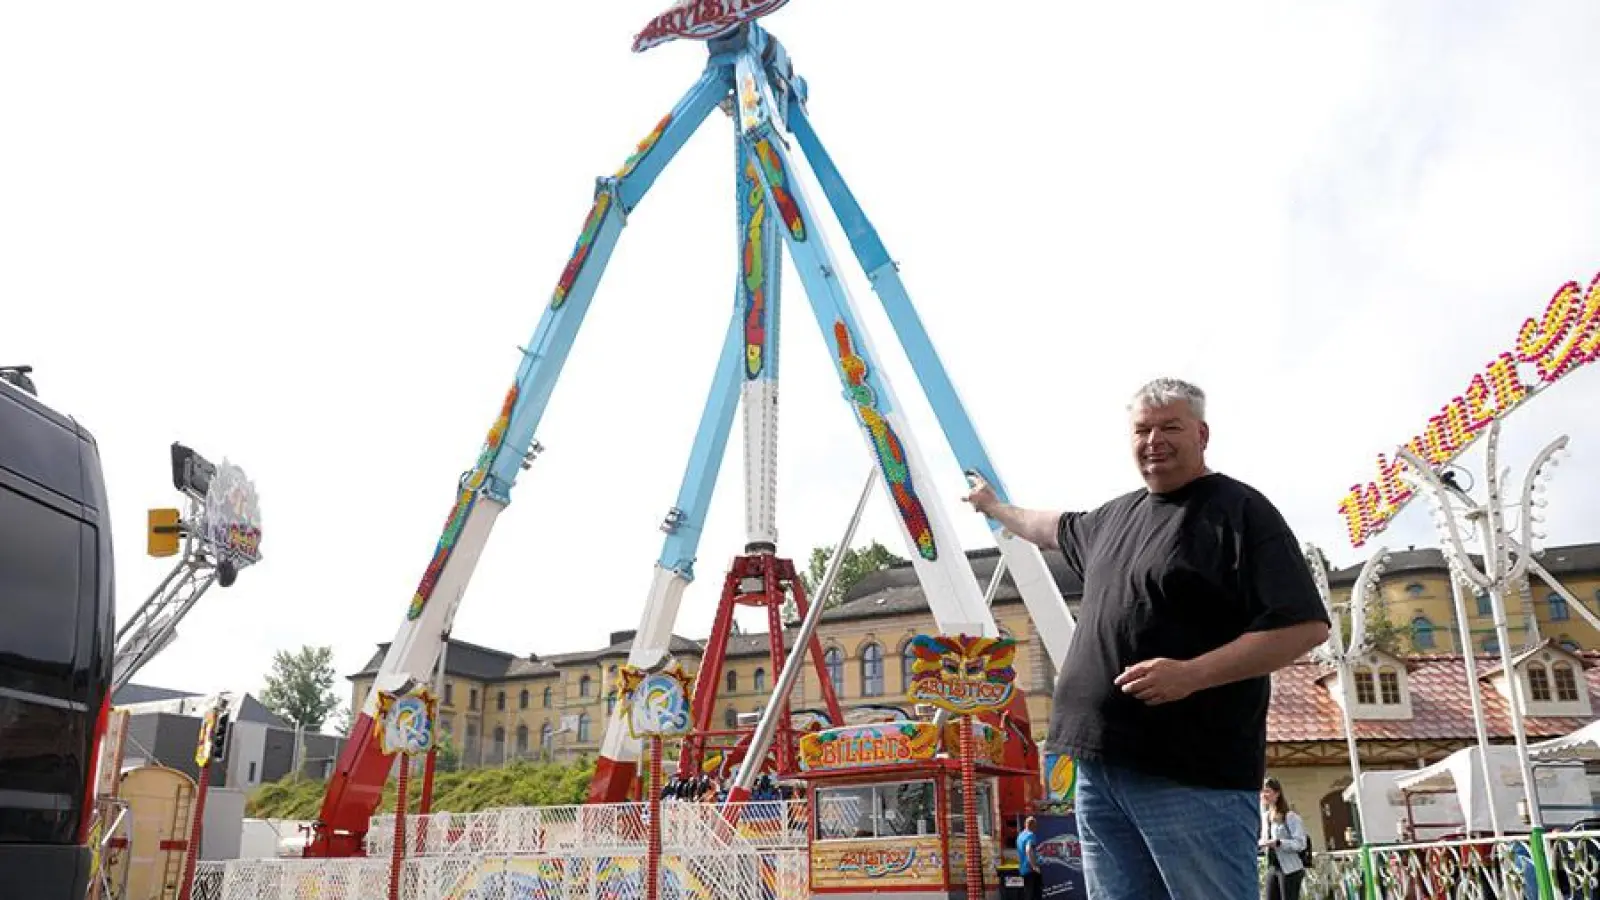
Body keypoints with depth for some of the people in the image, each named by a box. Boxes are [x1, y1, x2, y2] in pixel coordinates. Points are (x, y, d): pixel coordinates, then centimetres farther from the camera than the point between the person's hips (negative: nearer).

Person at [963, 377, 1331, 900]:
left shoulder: (1239, 510, -5)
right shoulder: (1117, 515, 18)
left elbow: (1305, 625, -13)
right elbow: (1055, 530, 41)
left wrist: (1192, 674, -21)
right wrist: (993, 508, 53)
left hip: (1192, 772, -7)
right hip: (1102, 764, 8)